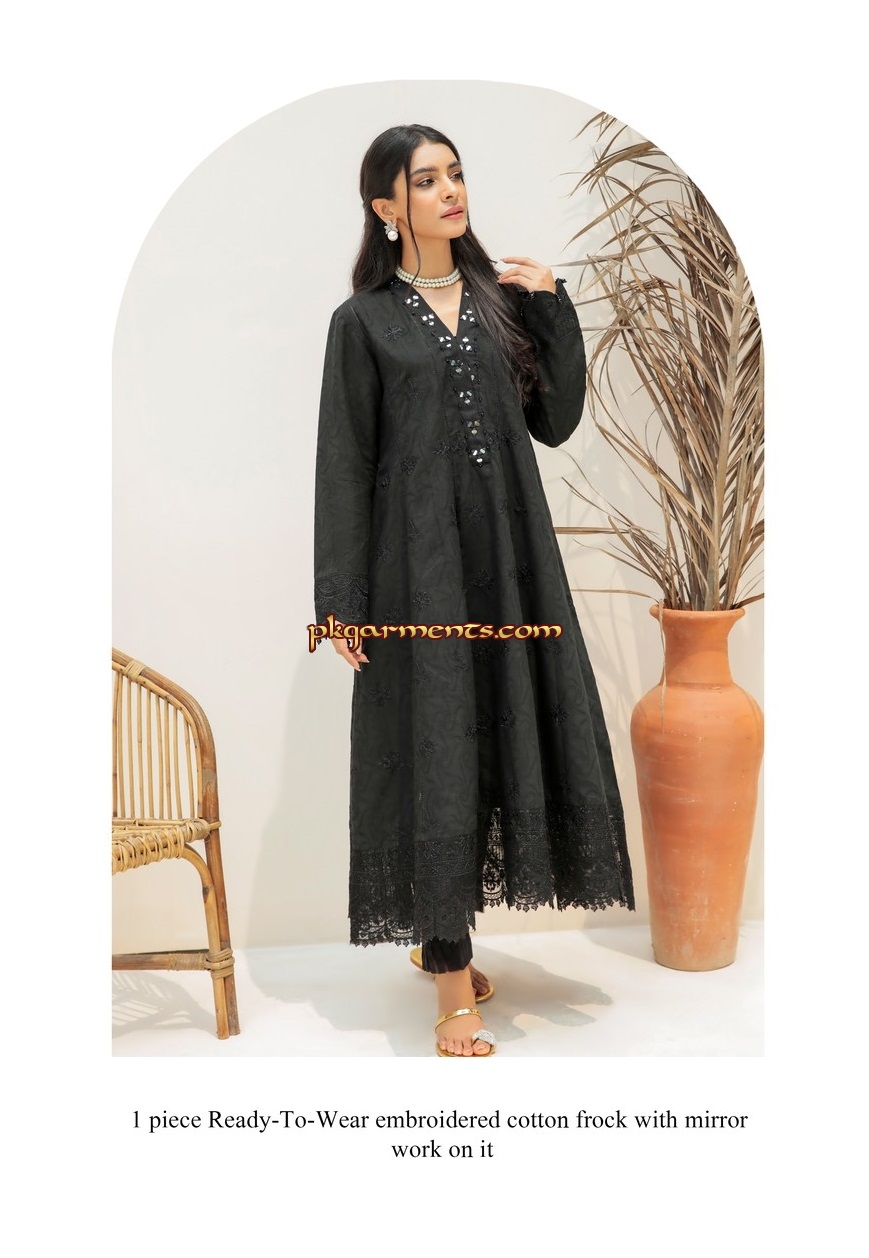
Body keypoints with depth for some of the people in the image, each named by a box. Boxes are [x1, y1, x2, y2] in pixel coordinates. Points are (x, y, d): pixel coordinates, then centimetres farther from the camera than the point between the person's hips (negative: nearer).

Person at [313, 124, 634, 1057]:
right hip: (418, 561, -5)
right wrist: (343, 605, -7)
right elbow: (345, 466, -3)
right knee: (436, 758, -4)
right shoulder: (364, 320, 1)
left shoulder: (503, 299, 12)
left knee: (501, 742, 8)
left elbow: (556, 423, 8)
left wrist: (553, 309, 0)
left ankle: (443, 935, 27)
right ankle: (453, 990, 3)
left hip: (508, 553, 5)